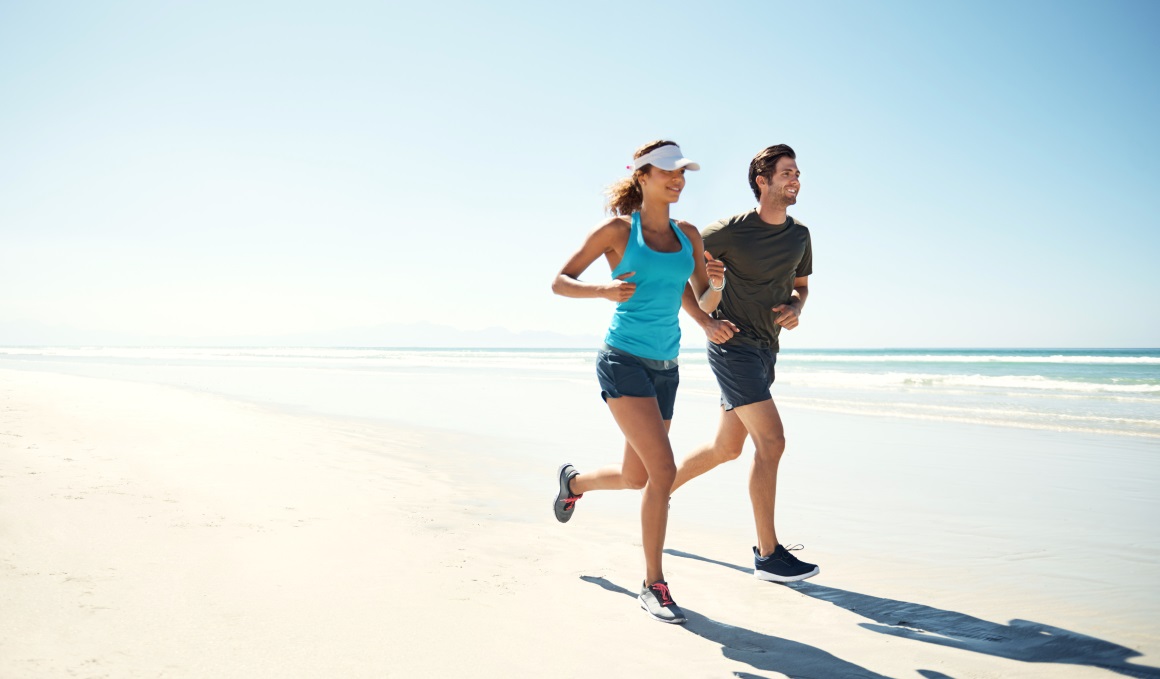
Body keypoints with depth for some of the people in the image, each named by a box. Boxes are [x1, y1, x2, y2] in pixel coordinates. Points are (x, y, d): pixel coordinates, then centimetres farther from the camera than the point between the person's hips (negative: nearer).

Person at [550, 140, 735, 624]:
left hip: (665, 367, 6)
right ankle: (653, 585, -3)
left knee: (636, 478, 16)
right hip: (624, 361, -6)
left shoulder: (687, 235, 10)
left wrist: (710, 322, -5)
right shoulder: (618, 229, -4)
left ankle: (574, 481, 49)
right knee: (663, 470, -18)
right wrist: (605, 290, -19)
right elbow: (560, 282, -1)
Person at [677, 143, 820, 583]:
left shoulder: (800, 236, 7)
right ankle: (768, 554, -5)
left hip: (765, 350, 8)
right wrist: (704, 318, -11)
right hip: (733, 345, -8)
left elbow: (801, 285, 21)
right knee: (771, 441, -14)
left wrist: (795, 308, -3)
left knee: (726, 448, 15)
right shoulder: (730, 232, -12)